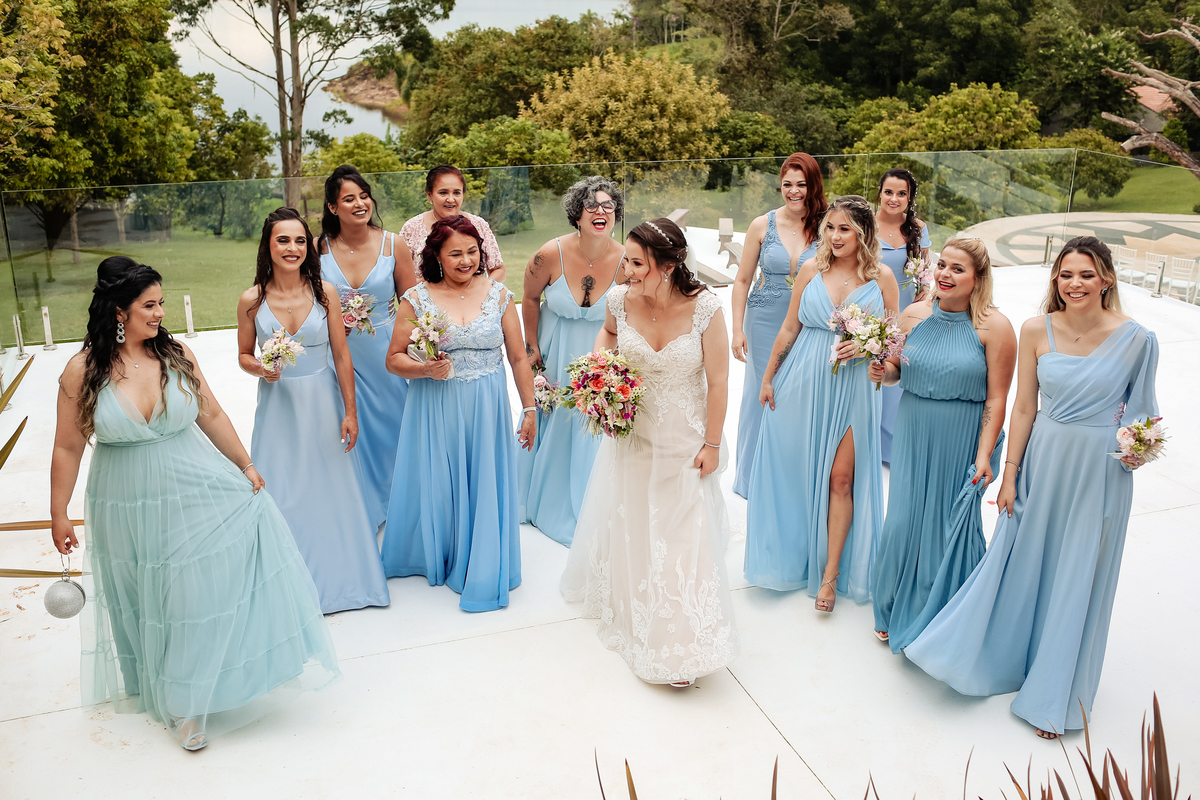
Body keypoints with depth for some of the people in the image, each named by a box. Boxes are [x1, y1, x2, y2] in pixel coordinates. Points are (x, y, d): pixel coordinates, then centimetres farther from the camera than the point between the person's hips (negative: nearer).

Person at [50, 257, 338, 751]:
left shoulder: (176, 354, -5)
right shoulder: (83, 370, -11)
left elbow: (212, 416, 4)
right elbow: (68, 448, -4)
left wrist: (245, 465, 6)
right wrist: (59, 515, -1)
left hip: (197, 494, 2)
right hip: (131, 509, -2)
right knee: (159, 605, 12)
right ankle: (181, 701, 34)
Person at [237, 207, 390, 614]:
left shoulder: (324, 292, -5)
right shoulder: (251, 300, -5)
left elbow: (341, 355, -2)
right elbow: (244, 355, 7)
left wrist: (350, 411, -3)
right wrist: (261, 369, -16)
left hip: (322, 404, 0)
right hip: (278, 405, 0)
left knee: (331, 490, 8)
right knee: (281, 496, 5)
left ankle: (337, 576, 28)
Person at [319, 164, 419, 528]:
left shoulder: (393, 245, -4)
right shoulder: (319, 249, -2)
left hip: (385, 356, 0)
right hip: (342, 356, 1)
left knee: (390, 425, 11)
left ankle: (392, 501, 34)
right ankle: (361, 510, 27)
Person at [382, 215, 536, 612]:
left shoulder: (498, 294, 1)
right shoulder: (417, 298, -3)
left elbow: (518, 358, 4)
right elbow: (394, 359, 0)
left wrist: (529, 408, 4)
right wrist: (426, 370, -19)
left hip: (487, 409, 1)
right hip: (434, 411, -1)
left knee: (485, 486, 7)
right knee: (437, 486, 10)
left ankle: (481, 569, 24)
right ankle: (436, 558, 35)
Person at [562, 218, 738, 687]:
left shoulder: (704, 308, -22)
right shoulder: (620, 299, -13)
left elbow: (718, 380, -13)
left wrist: (711, 445, -10)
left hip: (685, 443, -3)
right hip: (632, 435, 3)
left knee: (685, 534, 2)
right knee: (628, 525, 18)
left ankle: (683, 648, 17)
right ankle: (630, 611, 46)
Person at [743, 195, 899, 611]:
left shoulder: (881, 277, -2)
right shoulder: (812, 269, 1)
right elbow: (789, 329, 6)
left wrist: (865, 346, -17)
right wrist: (768, 378, 8)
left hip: (852, 387, -1)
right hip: (802, 384, 2)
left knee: (841, 478, 0)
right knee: (796, 468, 11)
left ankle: (831, 571, 12)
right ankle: (793, 554, 32)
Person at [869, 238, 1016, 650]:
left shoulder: (994, 326, -11)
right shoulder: (914, 315, 0)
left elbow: (996, 399, -12)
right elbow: (897, 370, 14)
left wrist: (984, 455, -17)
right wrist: (882, 372, -9)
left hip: (963, 441, -3)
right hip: (914, 435, 3)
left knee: (951, 523, 7)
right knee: (904, 520, 7)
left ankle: (942, 620, 30)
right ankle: (897, 612, 31)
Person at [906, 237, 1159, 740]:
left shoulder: (1135, 339, -10)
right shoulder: (1036, 331, -6)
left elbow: (1142, 412, 4)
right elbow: (1023, 407, 0)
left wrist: (1138, 450, -15)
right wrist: (1010, 474, 1)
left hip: (1100, 472, -1)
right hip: (1043, 460, 2)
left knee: (1077, 577, 10)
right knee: (1021, 562, 14)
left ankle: (1052, 696, 28)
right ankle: (994, 656, 38)